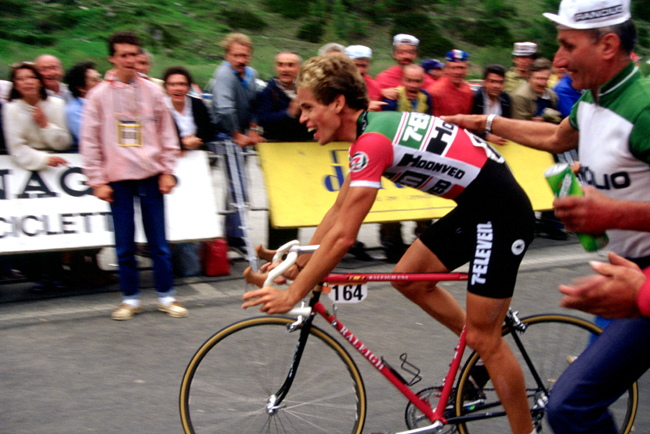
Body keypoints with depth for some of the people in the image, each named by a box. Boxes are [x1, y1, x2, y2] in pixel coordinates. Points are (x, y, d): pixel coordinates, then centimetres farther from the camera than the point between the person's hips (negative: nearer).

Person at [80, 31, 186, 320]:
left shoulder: (152, 91, 6)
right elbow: (89, 141, 2)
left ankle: (166, 296, 15)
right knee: (124, 245, 4)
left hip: (151, 176, 1)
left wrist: (167, 171, 3)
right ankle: (130, 299, 17)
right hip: (118, 179, -1)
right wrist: (97, 181, -3)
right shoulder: (99, 95, 2)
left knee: (158, 242, 4)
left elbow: (167, 133, 9)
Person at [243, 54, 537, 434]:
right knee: (408, 277, 14)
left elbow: (343, 236, -24)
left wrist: (293, 294, -15)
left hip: (501, 213, -10)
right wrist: (297, 266, 14)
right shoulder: (372, 128, 8)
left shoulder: (373, 140, -23)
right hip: (474, 206, 10)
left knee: (483, 338, -2)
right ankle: (485, 350, 25)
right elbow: (338, 210, 15)